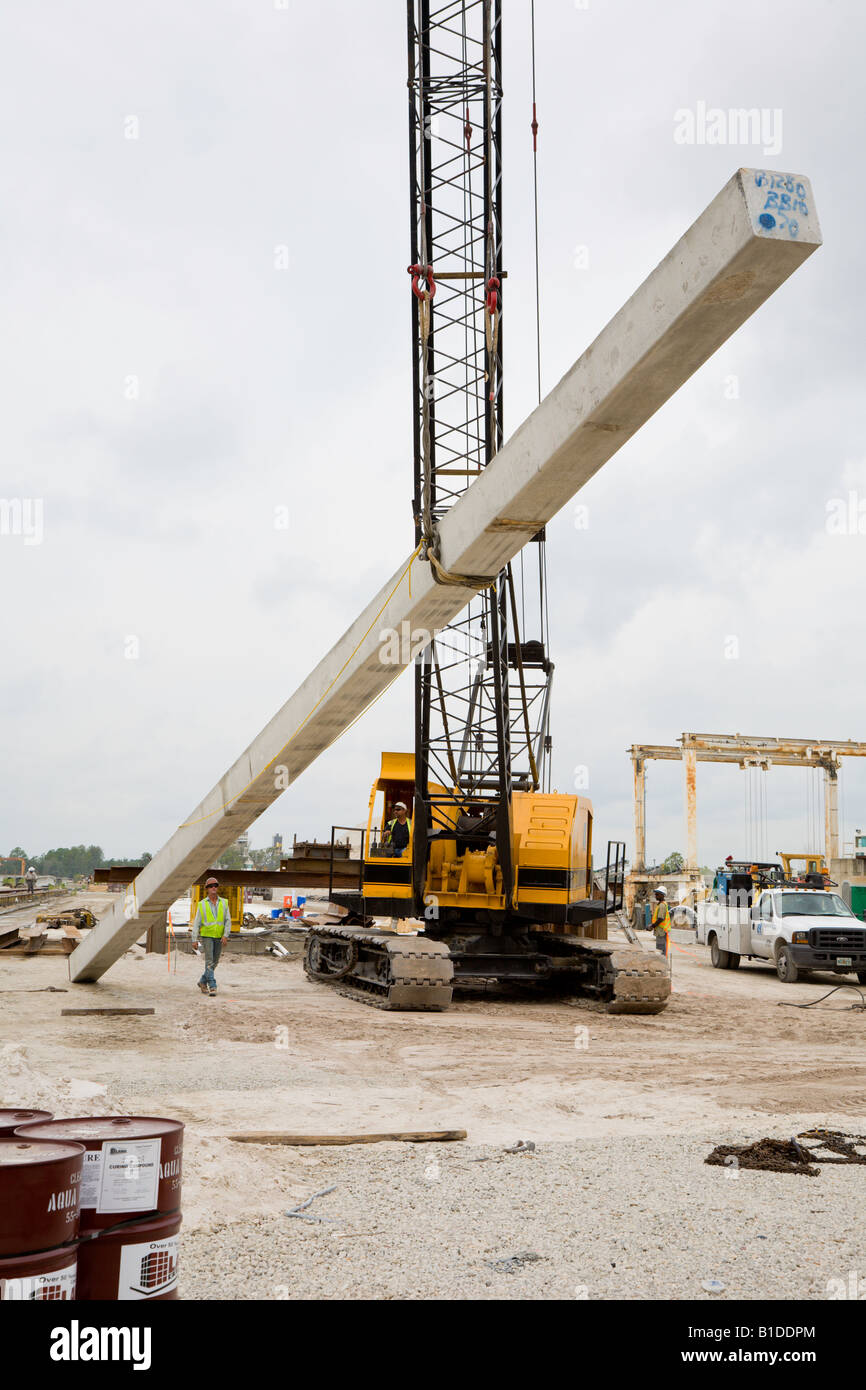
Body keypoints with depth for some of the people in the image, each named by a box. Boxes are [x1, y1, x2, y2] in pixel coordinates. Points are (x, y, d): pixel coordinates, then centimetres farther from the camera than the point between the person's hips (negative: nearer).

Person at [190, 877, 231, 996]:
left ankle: (203, 982, 29)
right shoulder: (202, 904, -1)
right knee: (209, 961, -13)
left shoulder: (224, 903, 3)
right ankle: (212, 987, -16)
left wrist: (225, 935, -13)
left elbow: (228, 921, 0)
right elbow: (196, 923, 0)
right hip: (206, 936, -3)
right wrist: (195, 939, -5)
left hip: (219, 937, 3)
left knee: (214, 962, 10)